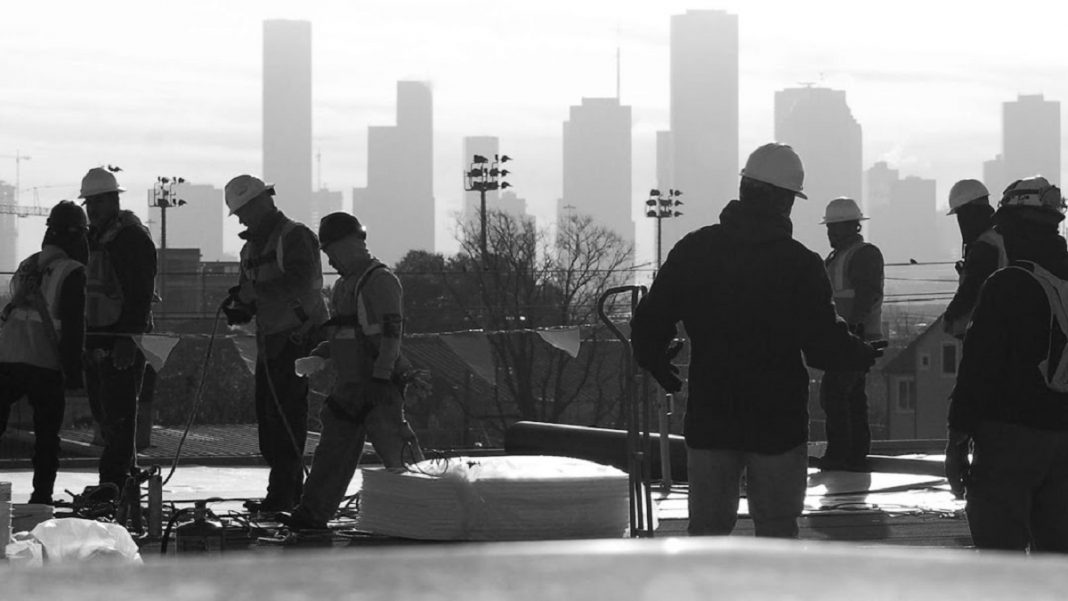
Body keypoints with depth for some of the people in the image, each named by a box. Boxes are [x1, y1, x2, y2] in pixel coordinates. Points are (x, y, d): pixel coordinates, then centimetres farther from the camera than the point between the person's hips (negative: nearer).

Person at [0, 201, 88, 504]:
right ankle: (41, 496, 4)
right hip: (45, 363, -5)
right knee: (46, 434, 5)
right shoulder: (72, 272, -7)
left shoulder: (26, 266, 16)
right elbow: (73, 326, -10)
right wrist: (74, 371, -6)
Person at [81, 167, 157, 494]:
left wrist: (129, 338, -25)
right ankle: (129, 475, 22)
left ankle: (112, 485, -12)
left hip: (123, 339, -9)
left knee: (117, 414, -10)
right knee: (102, 413, 11)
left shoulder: (133, 237, -10)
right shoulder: (92, 237, 17)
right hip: (96, 338, 9)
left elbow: (141, 292, -17)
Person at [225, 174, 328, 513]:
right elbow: (251, 291, 22)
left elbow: (301, 282, -23)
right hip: (270, 339, 9)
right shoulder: (252, 246, 18)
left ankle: (282, 494, -10)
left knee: (287, 415, -11)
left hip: (298, 337, -9)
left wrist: (255, 292, -25)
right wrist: (240, 310, -1)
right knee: (267, 414, 8)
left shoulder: (295, 237, -9)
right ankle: (291, 490, 15)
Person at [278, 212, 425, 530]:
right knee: (334, 448, 9)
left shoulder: (381, 280, -12)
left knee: (396, 452, -7)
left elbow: (392, 332, -18)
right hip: (350, 383, 9)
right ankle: (312, 513, 11)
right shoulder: (345, 284, 18)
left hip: (379, 386, -9)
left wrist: (381, 377, -23)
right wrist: (319, 358, 15)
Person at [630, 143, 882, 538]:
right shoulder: (801, 264, -10)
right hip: (779, 421, -2)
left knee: (707, 528, 7)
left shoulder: (693, 250, -2)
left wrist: (657, 366, 20)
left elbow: (648, 325, 1)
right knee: (777, 530, 7)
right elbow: (824, 347, -11)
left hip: (708, 419, 2)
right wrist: (864, 355, 9)